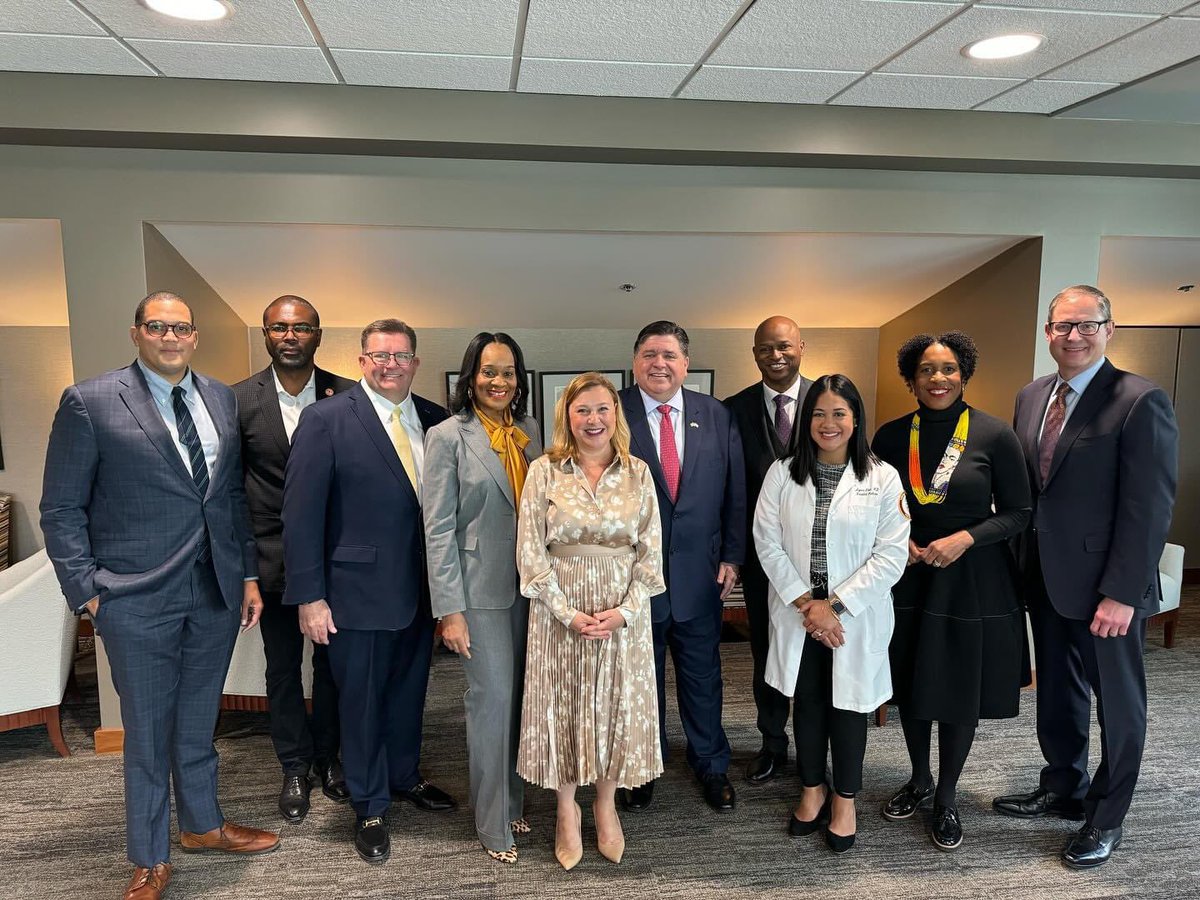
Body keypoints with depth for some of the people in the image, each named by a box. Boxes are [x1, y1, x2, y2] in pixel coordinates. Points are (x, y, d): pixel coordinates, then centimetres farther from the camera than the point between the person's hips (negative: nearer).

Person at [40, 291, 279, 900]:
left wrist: (249, 574, 9)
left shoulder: (223, 401, 7)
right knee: (148, 730, 10)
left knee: (198, 719, 19)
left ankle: (203, 824, 40)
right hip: (138, 598, -4)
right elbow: (62, 509, -4)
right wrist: (88, 591, -9)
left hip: (218, 589, 4)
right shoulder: (89, 403, -6)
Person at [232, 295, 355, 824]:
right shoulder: (240, 399, -3)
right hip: (272, 556, 0)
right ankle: (295, 769, 30)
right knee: (282, 668, 12)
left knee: (331, 662, 14)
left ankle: (327, 758, 34)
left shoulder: (348, 396, -5)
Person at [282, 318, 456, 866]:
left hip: (420, 589, 4)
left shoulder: (434, 420, 2)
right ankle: (369, 807, 32)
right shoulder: (325, 420, -10)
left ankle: (405, 777, 44)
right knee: (361, 701, 11)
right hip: (360, 590, -4)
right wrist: (309, 597, -13)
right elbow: (301, 512, -11)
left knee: (409, 692, 20)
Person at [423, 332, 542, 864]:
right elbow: (438, 529, -9)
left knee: (519, 696, 11)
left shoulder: (528, 431, 7)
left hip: (528, 584, 5)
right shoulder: (448, 436, -7)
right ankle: (494, 825, 19)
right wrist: (449, 610, -12)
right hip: (481, 589, -4)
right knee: (492, 698, 2)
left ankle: (513, 803, 30)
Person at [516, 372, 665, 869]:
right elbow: (531, 551, -6)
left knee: (618, 706, 11)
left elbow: (651, 550, 0)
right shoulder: (544, 471, -4)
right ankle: (567, 810, 30)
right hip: (560, 611, -1)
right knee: (563, 707, 10)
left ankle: (606, 804, 33)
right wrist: (569, 612, -13)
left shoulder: (638, 473, 1)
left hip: (625, 613, 2)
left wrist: (625, 610, -12)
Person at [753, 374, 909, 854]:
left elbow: (891, 555, -10)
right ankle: (812, 790, 35)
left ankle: (844, 799, 32)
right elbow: (768, 544, -5)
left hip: (857, 617, -1)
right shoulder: (782, 473, -2)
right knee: (806, 703, 14)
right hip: (797, 614, 2)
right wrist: (806, 604, -12)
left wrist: (834, 605, -14)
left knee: (848, 705, 10)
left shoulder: (883, 478, -6)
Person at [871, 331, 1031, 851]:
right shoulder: (891, 436, -2)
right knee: (911, 684, 14)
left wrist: (966, 539, -19)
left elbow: (1017, 512, -5)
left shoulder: (994, 435, -9)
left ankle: (946, 798, 29)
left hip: (972, 579, -2)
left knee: (961, 691, 9)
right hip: (909, 575, 2)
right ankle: (919, 780, 37)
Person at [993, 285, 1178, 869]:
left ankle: (1106, 818, 30)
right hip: (1047, 580, 6)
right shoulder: (1031, 396, 6)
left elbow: (1149, 508, -17)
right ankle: (1062, 789, 39)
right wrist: (1022, 565, 4)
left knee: (1118, 703, 12)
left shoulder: (1141, 401, -14)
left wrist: (1121, 594, -19)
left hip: (1107, 588, -6)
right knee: (1056, 692, 19)